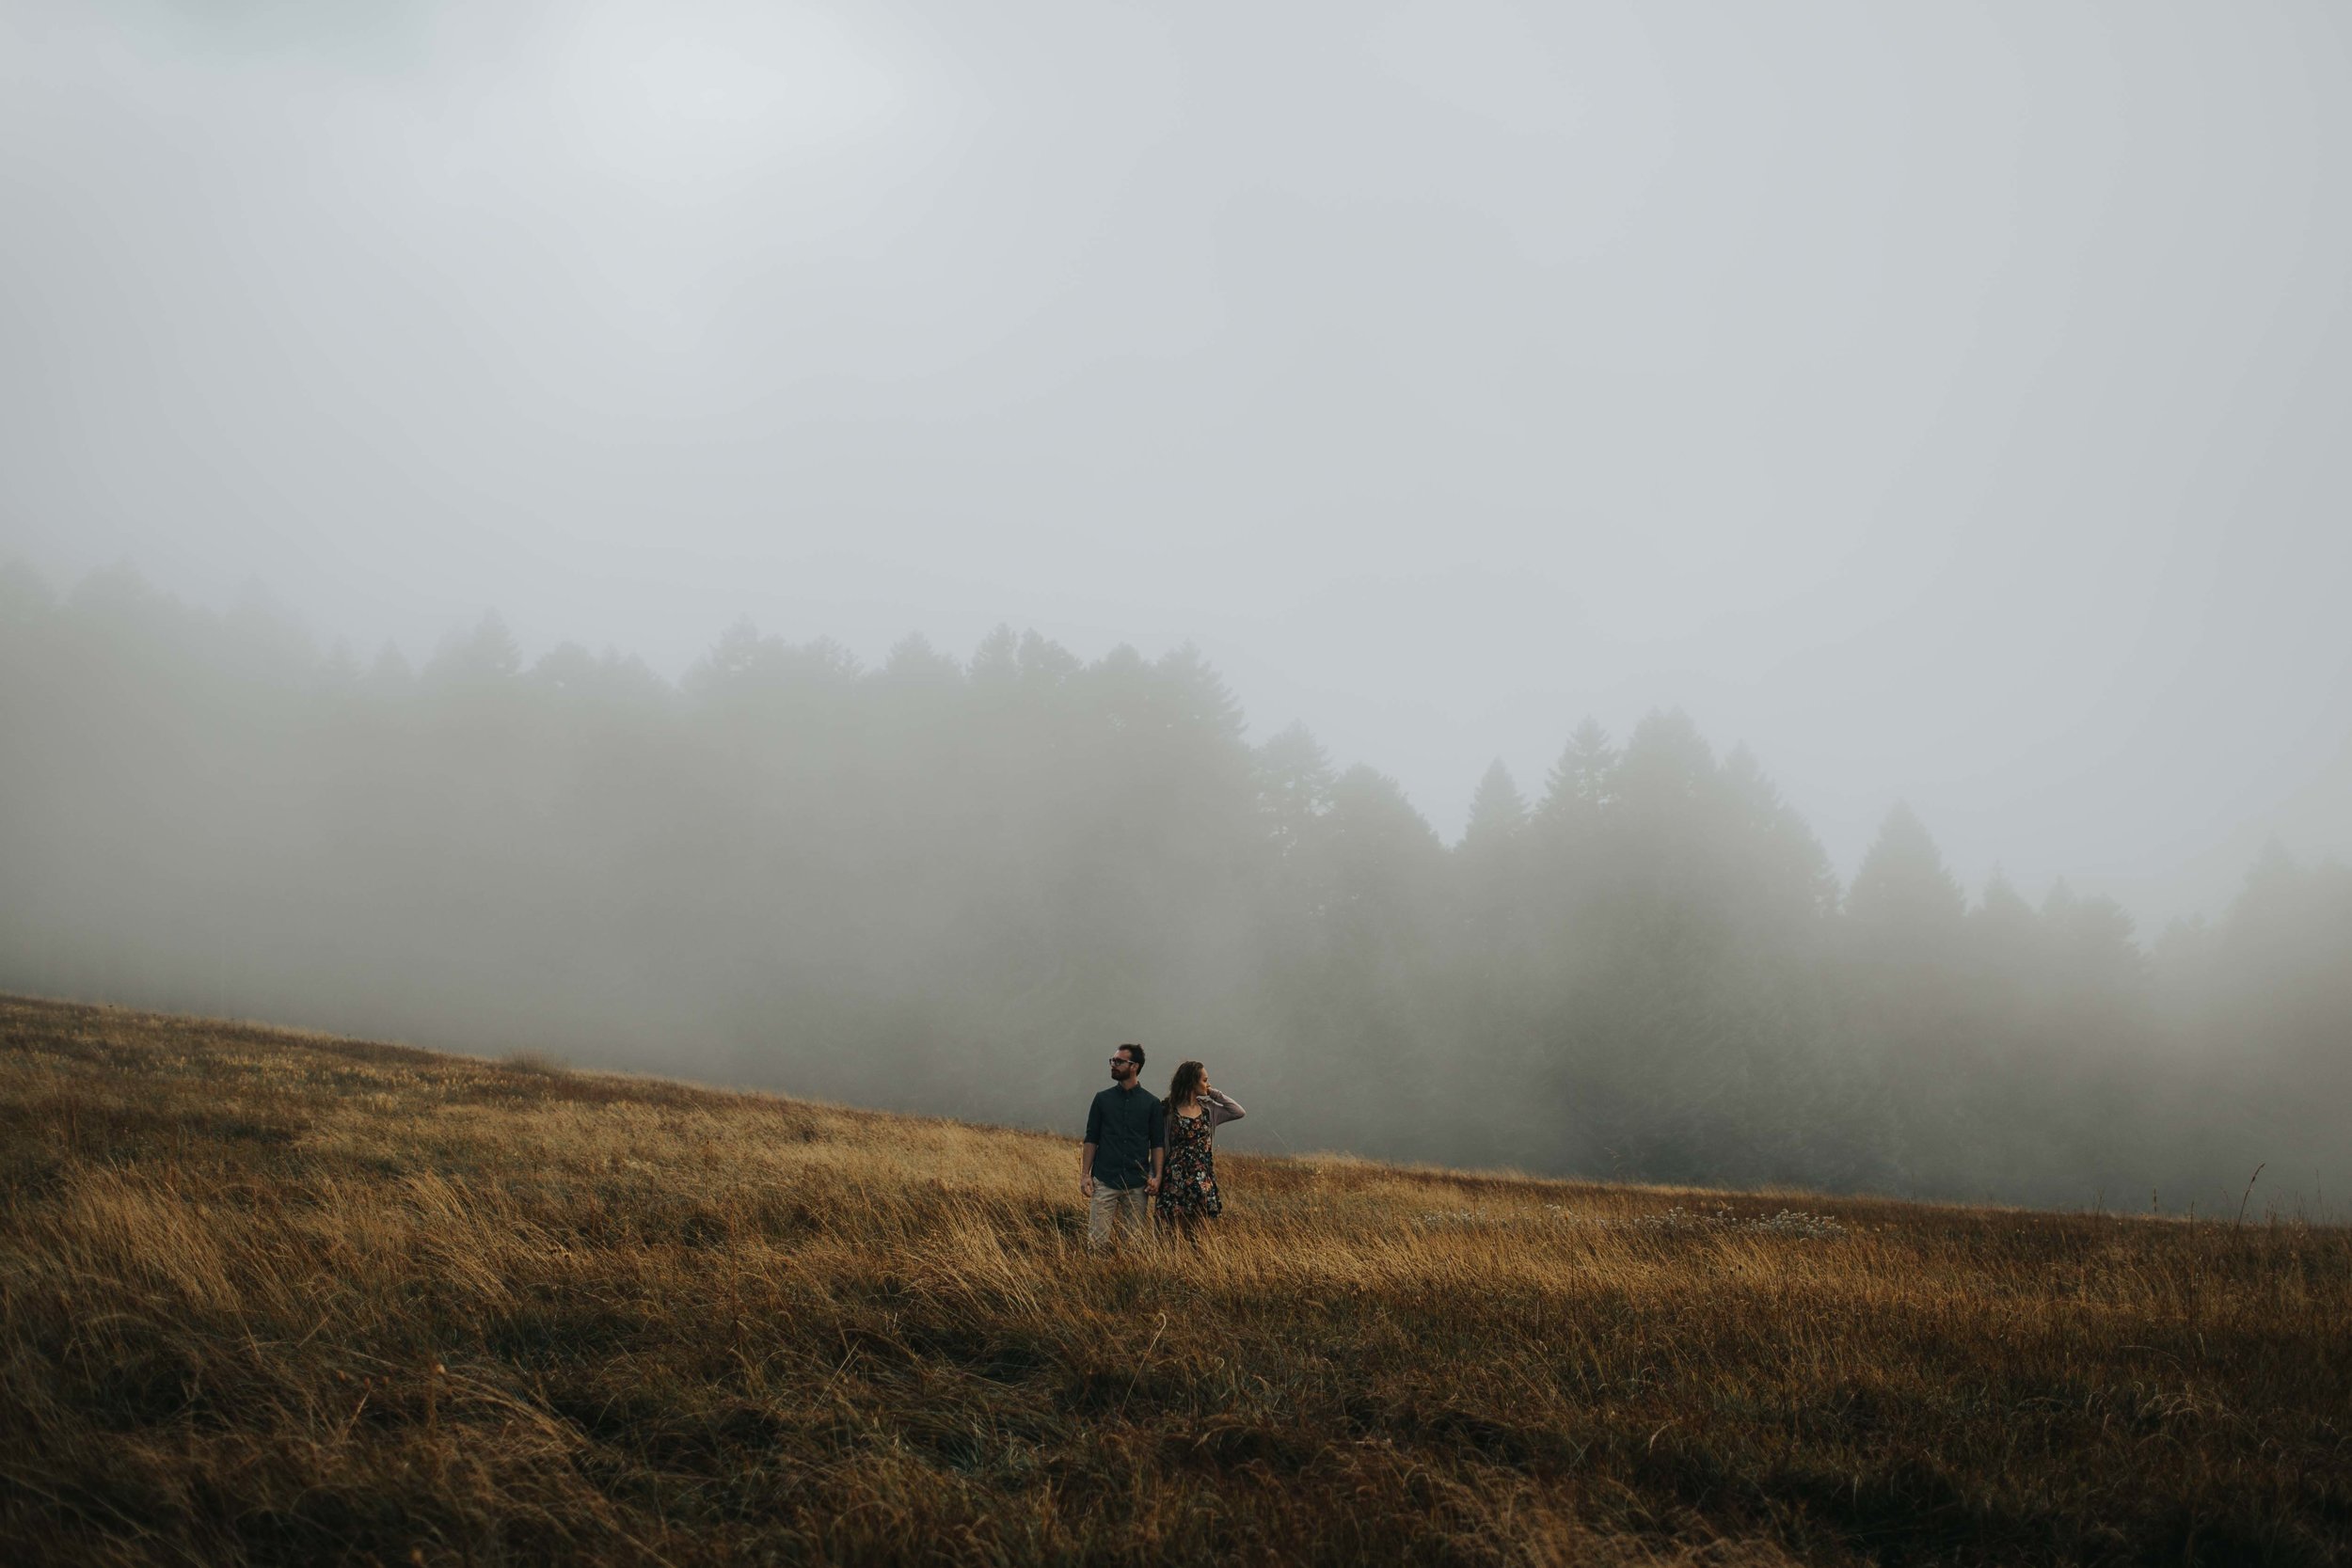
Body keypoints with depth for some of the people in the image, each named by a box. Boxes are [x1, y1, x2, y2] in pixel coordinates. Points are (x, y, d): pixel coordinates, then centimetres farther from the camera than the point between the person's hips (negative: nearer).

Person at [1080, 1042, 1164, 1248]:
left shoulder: (1151, 1103, 5)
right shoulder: (1102, 1098, 7)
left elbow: (1157, 1144, 6)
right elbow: (1091, 1139, 7)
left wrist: (1157, 1176, -6)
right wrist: (1084, 1175, -2)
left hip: (1137, 1185, 0)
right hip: (1104, 1181, 0)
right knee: (1097, 1239, -7)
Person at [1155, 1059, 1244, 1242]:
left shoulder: (1207, 1108, 9)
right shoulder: (1169, 1110, -3)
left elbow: (1240, 1112, 7)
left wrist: (1215, 1094, 5)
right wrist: (1157, 1176, -4)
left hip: (1203, 1179, 4)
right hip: (1178, 1177, -4)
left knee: (1199, 1235, 3)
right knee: (1179, 1234, -4)